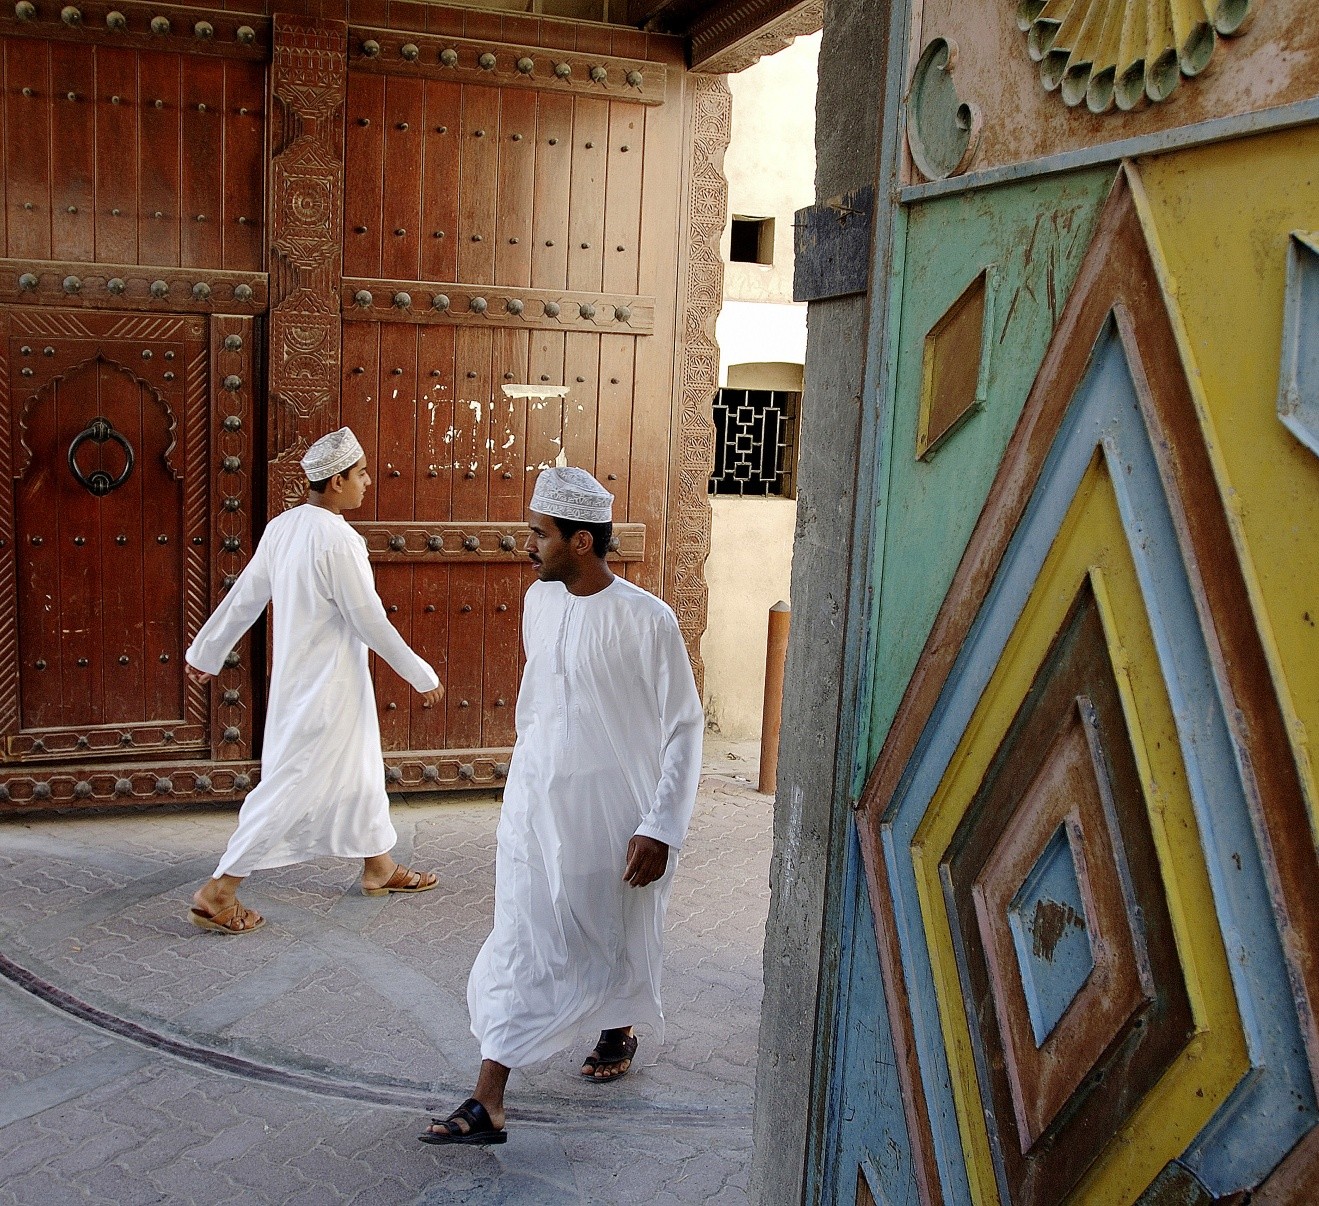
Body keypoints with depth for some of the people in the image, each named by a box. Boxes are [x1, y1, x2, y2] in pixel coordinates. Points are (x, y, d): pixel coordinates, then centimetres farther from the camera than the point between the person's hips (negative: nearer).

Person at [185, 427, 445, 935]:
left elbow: (243, 597, 8)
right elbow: (371, 623, -20)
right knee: (292, 786, -2)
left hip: (299, 679, 9)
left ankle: (379, 867, 35)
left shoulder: (282, 527, 1)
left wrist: (205, 653, 19)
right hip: (324, 688, -9)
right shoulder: (339, 541, -24)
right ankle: (218, 892, 4)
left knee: (359, 770, 21)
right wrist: (423, 677, -10)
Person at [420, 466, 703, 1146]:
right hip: (536, 804, 4)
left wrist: (660, 828, -17)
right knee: (520, 944, 2)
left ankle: (619, 1029, 45)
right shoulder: (539, 603, 1)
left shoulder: (646, 620, -17)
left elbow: (684, 727, -13)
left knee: (617, 936, 16)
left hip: (614, 811, -4)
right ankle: (487, 1104, 7)